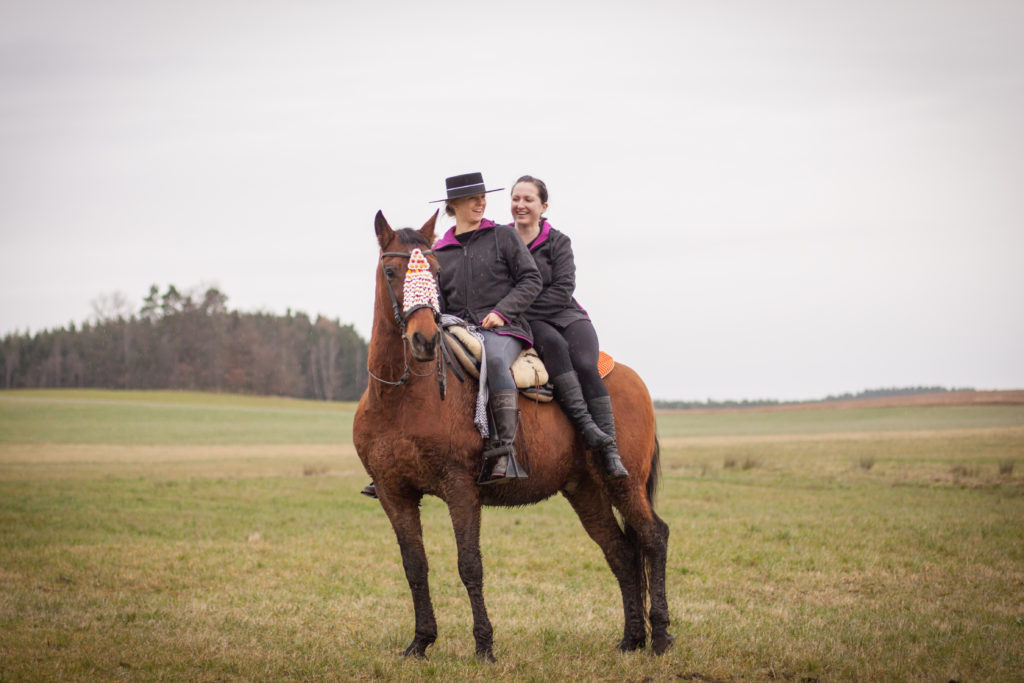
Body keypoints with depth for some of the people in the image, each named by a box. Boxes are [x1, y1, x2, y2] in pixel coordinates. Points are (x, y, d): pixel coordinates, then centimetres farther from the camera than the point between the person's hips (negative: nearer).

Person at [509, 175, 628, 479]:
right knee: (554, 343, -35)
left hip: (566, 315, 1)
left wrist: (522, 309, -12)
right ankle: (584, 423, -40)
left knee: (585, 365, -26)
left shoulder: (558, 242, 6)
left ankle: (611, 453, -29)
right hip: (527, 326, -1)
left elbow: (562, 291, -4)